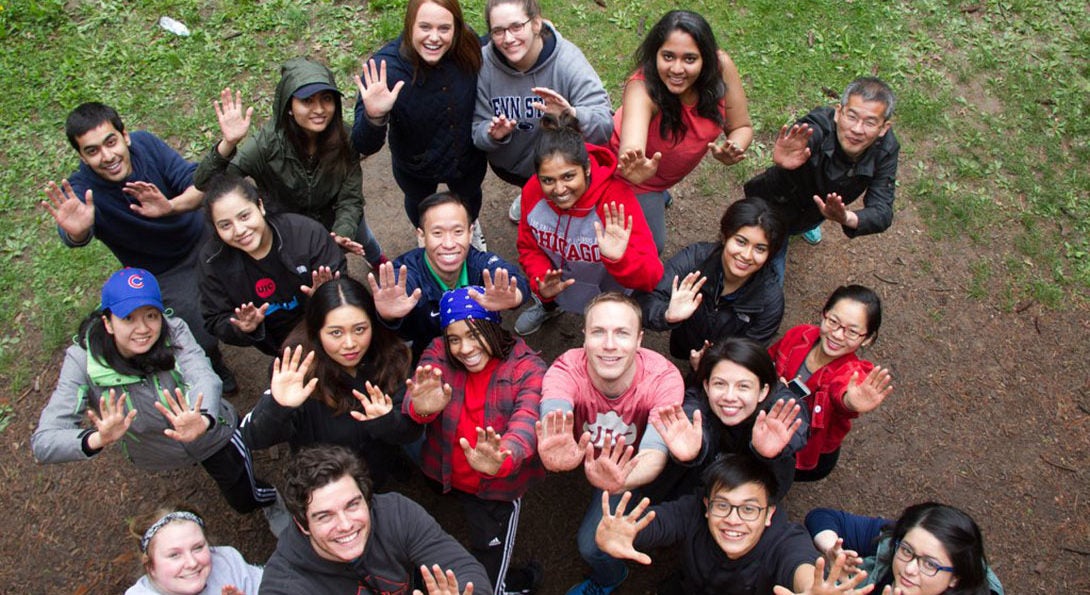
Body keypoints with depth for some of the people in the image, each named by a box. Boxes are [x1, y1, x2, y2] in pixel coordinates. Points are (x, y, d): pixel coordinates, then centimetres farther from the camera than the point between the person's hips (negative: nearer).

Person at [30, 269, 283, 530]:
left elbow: (206, 379, -48)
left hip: (213, 436, -1)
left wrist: (203, 420, -71)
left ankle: (273, 501, 56)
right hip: (156, 456, 2)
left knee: (246, 499, 21)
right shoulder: (83, 361, -33)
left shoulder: (174, 331, -32)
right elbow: (43, 442, -38)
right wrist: (97, 439, -60)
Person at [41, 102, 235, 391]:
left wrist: (171, 206, -49)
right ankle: (214, 367, 27)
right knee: (203, 341, -10)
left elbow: (200, 185, -27)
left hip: (201, 236, 3)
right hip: (163, 273, -2)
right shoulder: (82, 190, -25)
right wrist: (76, 232, -70)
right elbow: (76, 237, -45)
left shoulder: (145, 143, -19)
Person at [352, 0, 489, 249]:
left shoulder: (467, 47, -29)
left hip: (468, 159, 2)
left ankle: (472, 227, 70)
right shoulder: (384, 68, -36)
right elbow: (365, 147, -37)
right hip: (414, 168, -1)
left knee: (469, 196, 33)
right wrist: (374, 117, -56)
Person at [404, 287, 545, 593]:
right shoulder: (438, 354, -10)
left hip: (499, 487, -3)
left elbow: (528, 421, -35)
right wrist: (421, 407, -51)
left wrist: (501, 460, -58)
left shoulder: (527, 367, -19)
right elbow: (412, 401, -25)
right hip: (444, 476, 3)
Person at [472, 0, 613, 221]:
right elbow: (478, 131, -16)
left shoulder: (568, 60, -30)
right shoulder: (484, 63, -23)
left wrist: (572, 115, -57)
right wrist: (493, 135, -39)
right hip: (510, 165, 3)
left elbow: (605, 125, -37)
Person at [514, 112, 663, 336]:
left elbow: (652, 277, -38)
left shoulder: (615, 198, -36)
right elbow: (529, 248, -6)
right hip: (561, 288, 4)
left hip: (609, 294, -4)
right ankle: (547, 304, 25)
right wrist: (542, 284, -24)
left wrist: (620, 260, -58)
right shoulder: (532, 191, -24)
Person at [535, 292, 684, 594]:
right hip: (588, 455, 4)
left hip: (630, 466, -4)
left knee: (592, 542, -14)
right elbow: (553, 416, -51)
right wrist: (555, 457, -76)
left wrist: (620, 481, -72)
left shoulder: (663, 377, -34)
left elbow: (655, 452, -48)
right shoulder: (566, 369, -32)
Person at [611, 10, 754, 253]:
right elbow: (631, 146, -57)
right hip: (641, 172, -4)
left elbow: (741, 127, -16)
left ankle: (659, 194, 50)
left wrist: (733, 150, -39)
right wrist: (635, 172, -80)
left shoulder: (721, 67, -27)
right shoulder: (643, 87, -40)